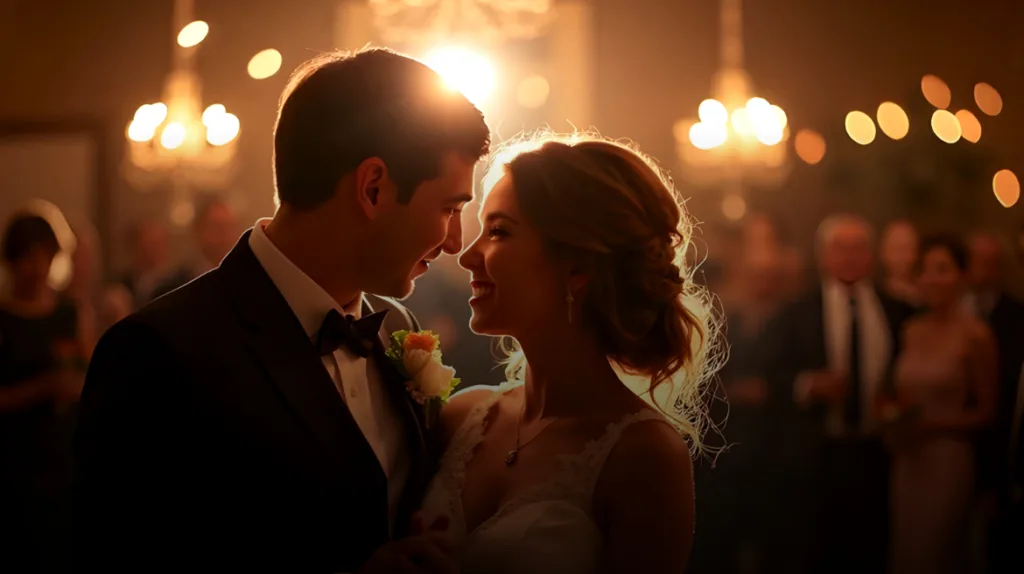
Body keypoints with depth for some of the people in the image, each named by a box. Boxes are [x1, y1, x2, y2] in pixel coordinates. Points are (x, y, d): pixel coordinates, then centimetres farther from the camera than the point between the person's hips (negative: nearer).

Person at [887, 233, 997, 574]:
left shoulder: (975, 335, -8)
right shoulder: (911, 331, 9)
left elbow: (986, 412, -6)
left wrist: (931, 422, -15)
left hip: (950, 460, -5)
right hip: (906, 463, 5)